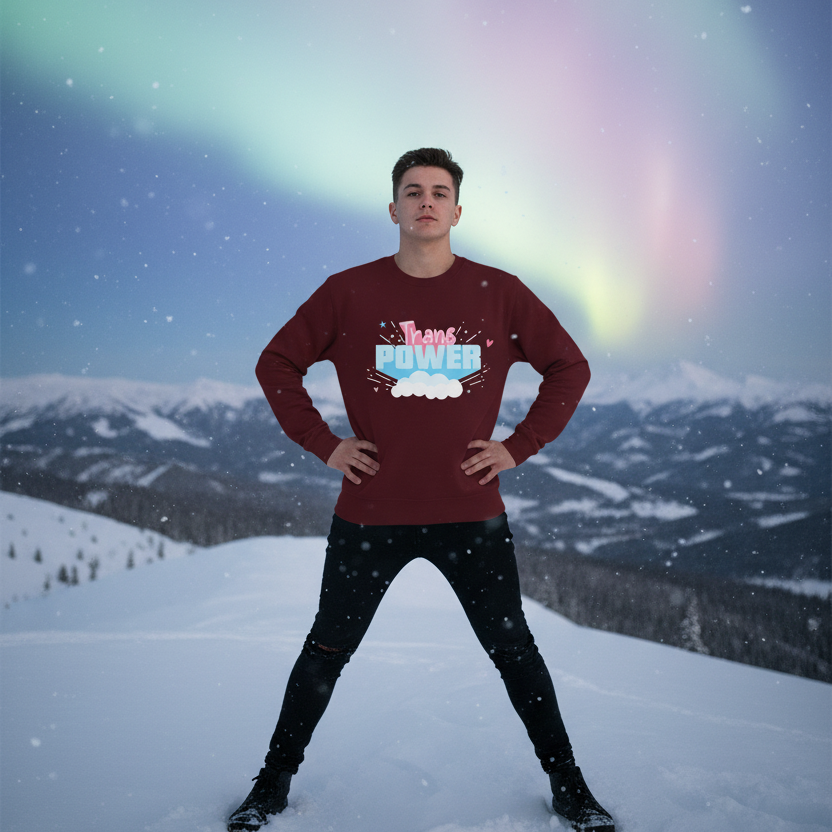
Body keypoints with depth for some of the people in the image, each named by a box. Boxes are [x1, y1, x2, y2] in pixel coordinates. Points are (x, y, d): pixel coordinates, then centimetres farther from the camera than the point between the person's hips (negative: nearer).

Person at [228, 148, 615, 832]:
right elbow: (277, 364, 7)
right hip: (371, 512, 0)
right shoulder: (348, 292, -1)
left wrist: (519, 447, 0)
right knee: (327, 650, 11)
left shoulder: (498, 293, 0)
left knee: (514, 650, 10)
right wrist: (324, 444, -1)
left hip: (471, 512, 0)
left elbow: (570, 368, 7)